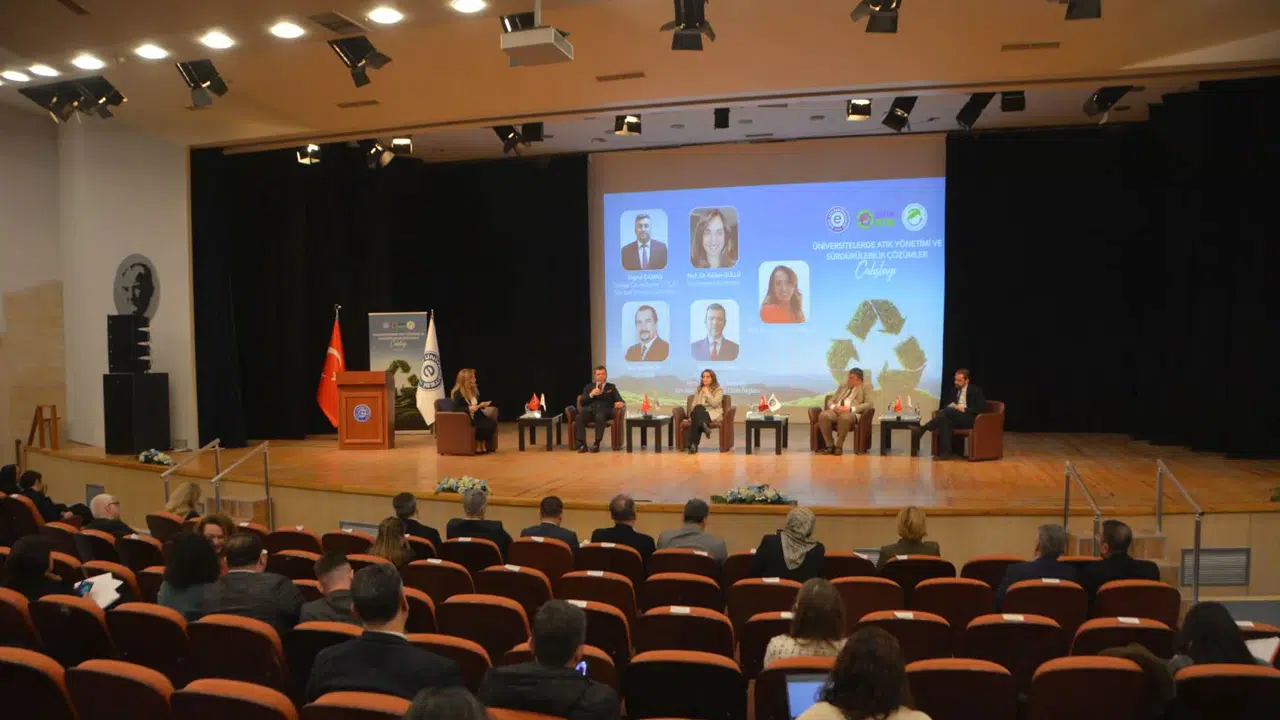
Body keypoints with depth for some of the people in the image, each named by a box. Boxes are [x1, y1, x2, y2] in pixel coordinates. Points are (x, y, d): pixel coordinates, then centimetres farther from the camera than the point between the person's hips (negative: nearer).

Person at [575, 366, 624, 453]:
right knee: (580, 417, -32)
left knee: (600, 416, -39)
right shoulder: (588, 387, 23)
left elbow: (619, 400, 9)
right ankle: (582, 444, -33)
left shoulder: (611, 387, 21)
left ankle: (597, 444, -35)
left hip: (604, 412, -2)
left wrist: (620, 403, -16)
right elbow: (581, 402, 12)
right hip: (589, 410, 2)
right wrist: (591, 394, -4)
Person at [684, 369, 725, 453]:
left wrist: (707, 393, -6)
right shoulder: (698, 390, 21)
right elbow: (694, 404, 14)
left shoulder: (718, 390, 7)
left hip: (713, 414, -3)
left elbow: (714, 404, -9)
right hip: (699, 413, 3)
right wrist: (693, 413, -6)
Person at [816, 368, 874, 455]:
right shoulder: (842, 387, 26)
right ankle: (830, 445, -23)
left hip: (852, 413, -4)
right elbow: (831, 401, 22)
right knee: (823, 415, -30)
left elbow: (869, 404, -5)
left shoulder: (865, 388, 11)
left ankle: (838, 446, -27)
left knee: (844, 417, -42)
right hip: (836, 411, 5)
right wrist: (834, 407, -5)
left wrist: (849, 409, -16)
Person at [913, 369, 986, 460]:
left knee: (948, 411, -32)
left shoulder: (975, 390, 3)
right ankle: (945, 452, -39)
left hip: (969, 419, -5)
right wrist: (952, 405, -6)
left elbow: (982, 408, -7)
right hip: (954, 416, 5)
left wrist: (964, 410, -16)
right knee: (945, 420, -32)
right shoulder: (955, 390, 20)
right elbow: (949, 405, 19)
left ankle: (922, 429, -35)